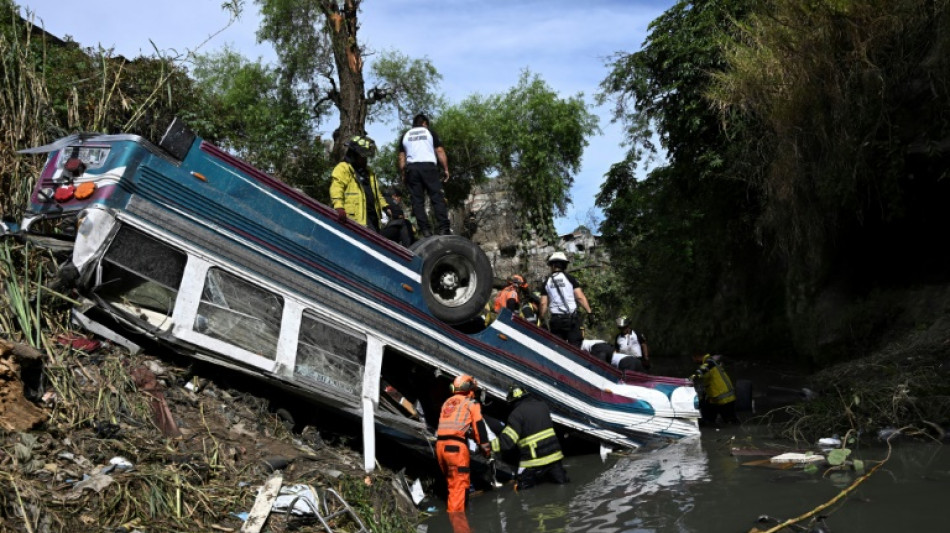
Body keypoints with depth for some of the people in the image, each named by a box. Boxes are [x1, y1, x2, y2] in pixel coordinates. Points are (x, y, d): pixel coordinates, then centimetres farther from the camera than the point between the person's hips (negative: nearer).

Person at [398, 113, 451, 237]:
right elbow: (440, 151, 3)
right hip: (428, 166, -2)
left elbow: (401, 157, 12)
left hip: (411, 168, 2)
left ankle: (425, 230, -8)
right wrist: (446, 169, 6)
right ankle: (444, 229, -16)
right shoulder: (429, 132, 12)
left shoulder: (405, 136, 18)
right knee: (437, 197, -5)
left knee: (417, 200, 1)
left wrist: (403, 175, 15)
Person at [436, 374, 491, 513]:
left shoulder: (447, 402, 25)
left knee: (452, 483, 18)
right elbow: (479, 427, -2)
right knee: (459, 486, -5)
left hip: (440, 444, 7)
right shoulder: (471, 403, 5)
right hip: (456, 446, -7)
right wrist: (487, 450, 1)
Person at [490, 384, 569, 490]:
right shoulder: (541, 405, 8)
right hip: (554, 453, 6)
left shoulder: (517, 413, -12)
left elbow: (507, 440, -19)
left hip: (535, 460, -6)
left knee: (521, 485, 8)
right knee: (560, 480, 24)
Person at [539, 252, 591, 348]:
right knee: (575, 346, -1)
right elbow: (580, 297, -6)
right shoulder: (570, 278, 0)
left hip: (556, 319, 2)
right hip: (571, 318, -2)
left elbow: (543, 304, 3)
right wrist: (589, 312, -2)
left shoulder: (546, 282, 7)